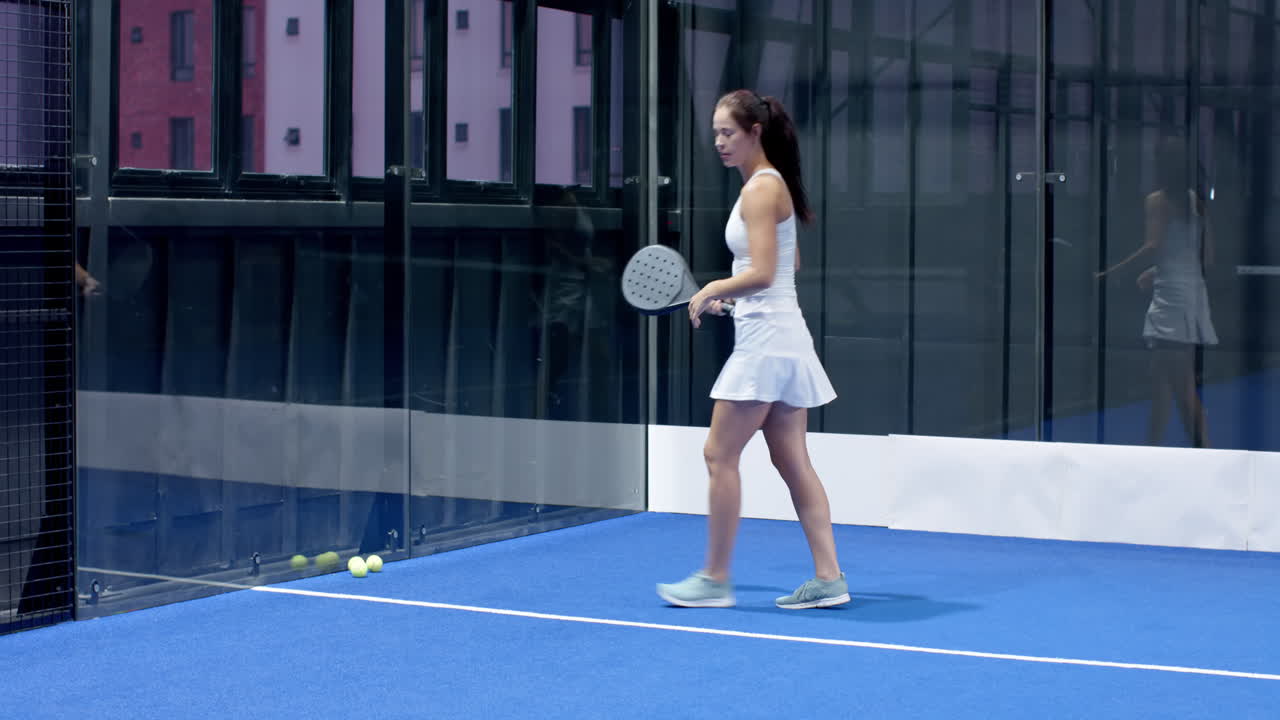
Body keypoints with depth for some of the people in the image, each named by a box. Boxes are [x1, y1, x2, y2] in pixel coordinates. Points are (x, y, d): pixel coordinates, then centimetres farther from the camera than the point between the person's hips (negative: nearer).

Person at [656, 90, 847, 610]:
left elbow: (762, 273, -22)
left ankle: (715, 580, 4)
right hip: (782, 339, 10)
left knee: (720, 454, -3)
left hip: (765, 341, -10)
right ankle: (828, 578, 9)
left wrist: (712, 290, -8)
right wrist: (732, 294, 17)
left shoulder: (762, 188, -14)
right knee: (792, 461, 9)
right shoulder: (769, 183, 15)